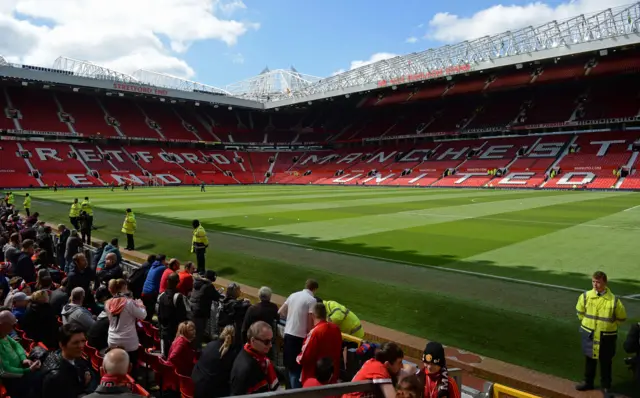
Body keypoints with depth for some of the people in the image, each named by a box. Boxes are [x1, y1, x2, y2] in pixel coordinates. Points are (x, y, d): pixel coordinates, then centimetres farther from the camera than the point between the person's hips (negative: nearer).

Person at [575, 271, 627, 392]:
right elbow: (580, 311, 11)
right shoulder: (585, 296, -9)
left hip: (606, 337, -2)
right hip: (589, 335, 2)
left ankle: (606, 386, 29)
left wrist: (608, 326, 2)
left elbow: (621, 318, 1)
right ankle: (588, 382, 32)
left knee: (606, 362, 12)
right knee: (589, 359, 17)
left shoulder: (614, 300, -16)